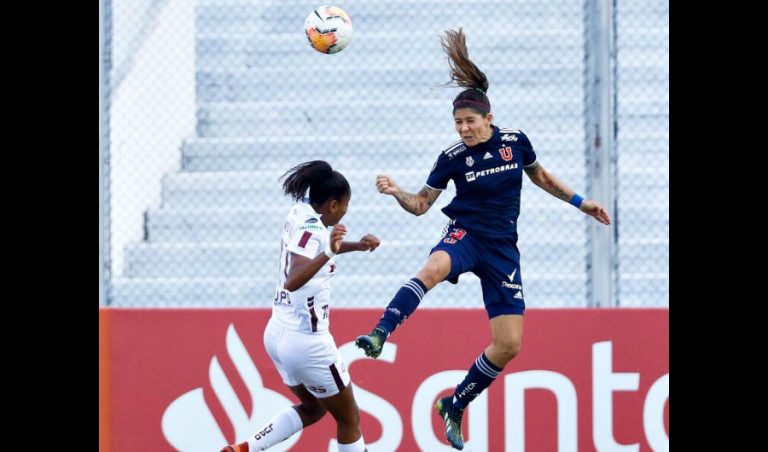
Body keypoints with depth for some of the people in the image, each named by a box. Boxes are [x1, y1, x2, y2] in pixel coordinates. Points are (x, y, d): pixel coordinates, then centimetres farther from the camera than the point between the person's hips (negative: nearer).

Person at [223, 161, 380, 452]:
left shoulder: (300, 213, 4)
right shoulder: (311, 228, -22)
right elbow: (293, 281, -38)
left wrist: (356, 246, 19)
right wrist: (328, 253, -49)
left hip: (278, 333, 9)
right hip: (306, 340, -9)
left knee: (312, 409, 26)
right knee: (349, 420, 9)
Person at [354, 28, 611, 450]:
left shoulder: (515, 142, -1)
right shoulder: (453, 158, -6)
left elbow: (540, 175, 19)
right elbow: (421, 204, 2)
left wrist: (579, 201, 19)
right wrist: (397, 193, -18)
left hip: (502, 248, 3)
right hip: (465, 233, -3)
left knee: (509, 345, -4)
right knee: (433, 268, -42)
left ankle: (454, 406, 15)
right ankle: (379, 334, -55)